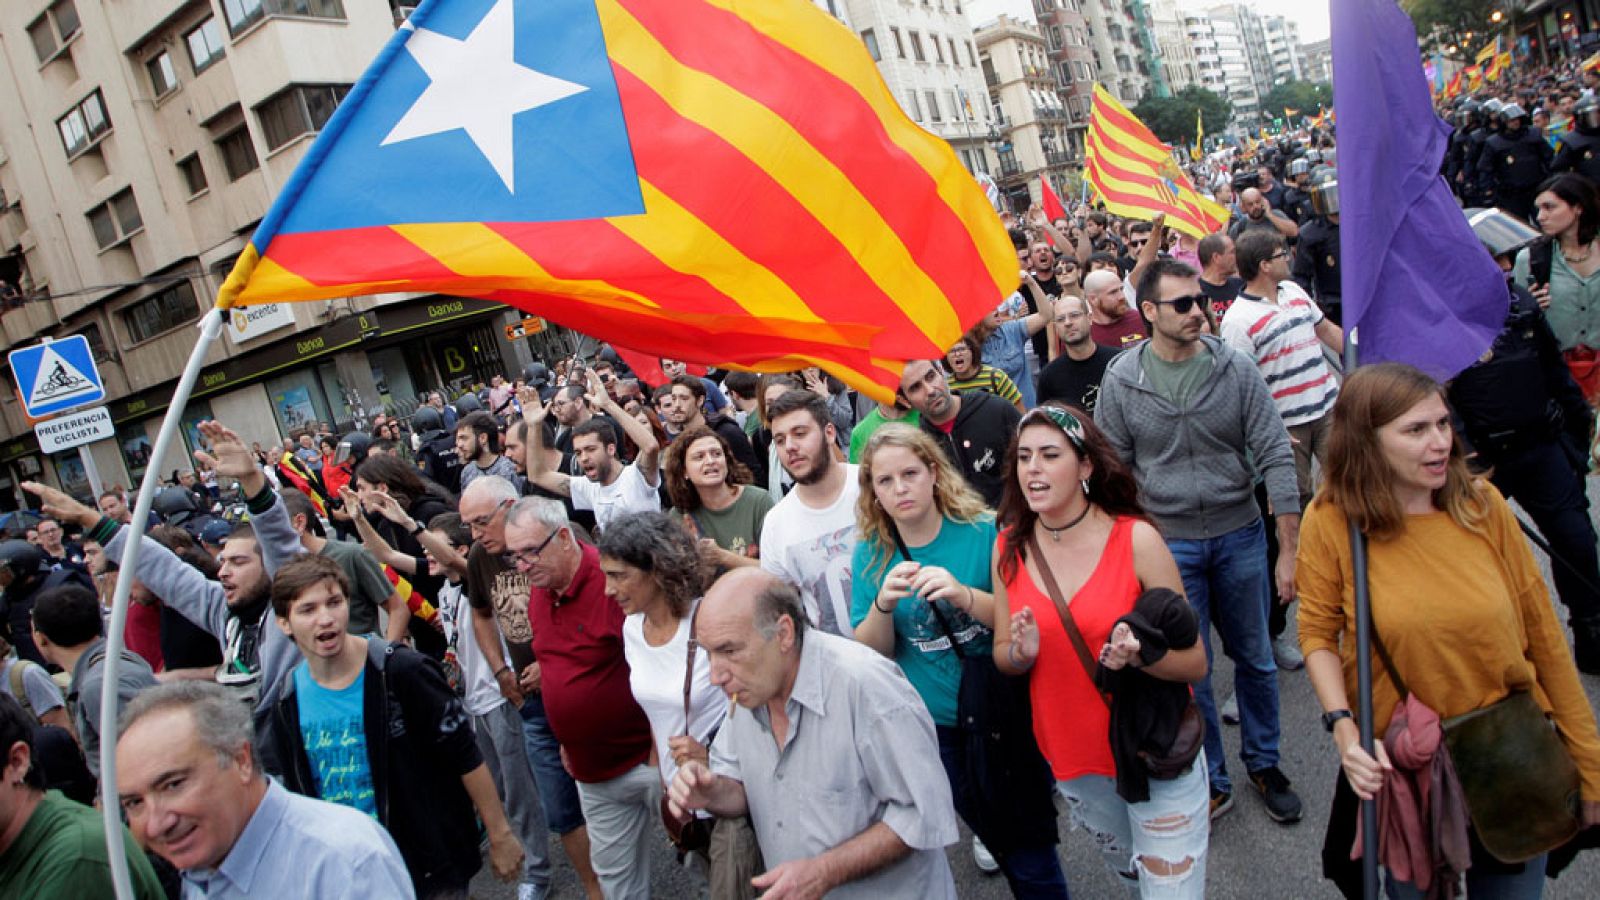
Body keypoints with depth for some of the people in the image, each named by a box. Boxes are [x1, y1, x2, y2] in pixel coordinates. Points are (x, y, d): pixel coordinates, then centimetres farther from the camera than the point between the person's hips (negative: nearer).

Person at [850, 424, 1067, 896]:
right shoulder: (872, 554, -5)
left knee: (1030, 841, 5)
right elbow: (869, 654, -4)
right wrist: (883, 604, -24)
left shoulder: (984, 531, -13)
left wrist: (963, 595, -31)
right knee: (988, 824, 19)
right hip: (931, 724, 2)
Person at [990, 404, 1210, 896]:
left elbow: (1195, 663, -13)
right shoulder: (1009, 547, -7)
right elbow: (1001, 655, 2)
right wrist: (1020, 653, -20)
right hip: (1072, 759, 4)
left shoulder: (1135, 539, -17)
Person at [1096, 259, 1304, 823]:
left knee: (1255, 659, 16)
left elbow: (1276, 457, -6)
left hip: (1240, 535, 1)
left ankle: (1264, 763, 38)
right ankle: (1210, 781, 27)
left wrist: (1288, 549, -9)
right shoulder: (1121, 381, -7)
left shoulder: (1235, 369, -7)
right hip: (1169, 543, -1)